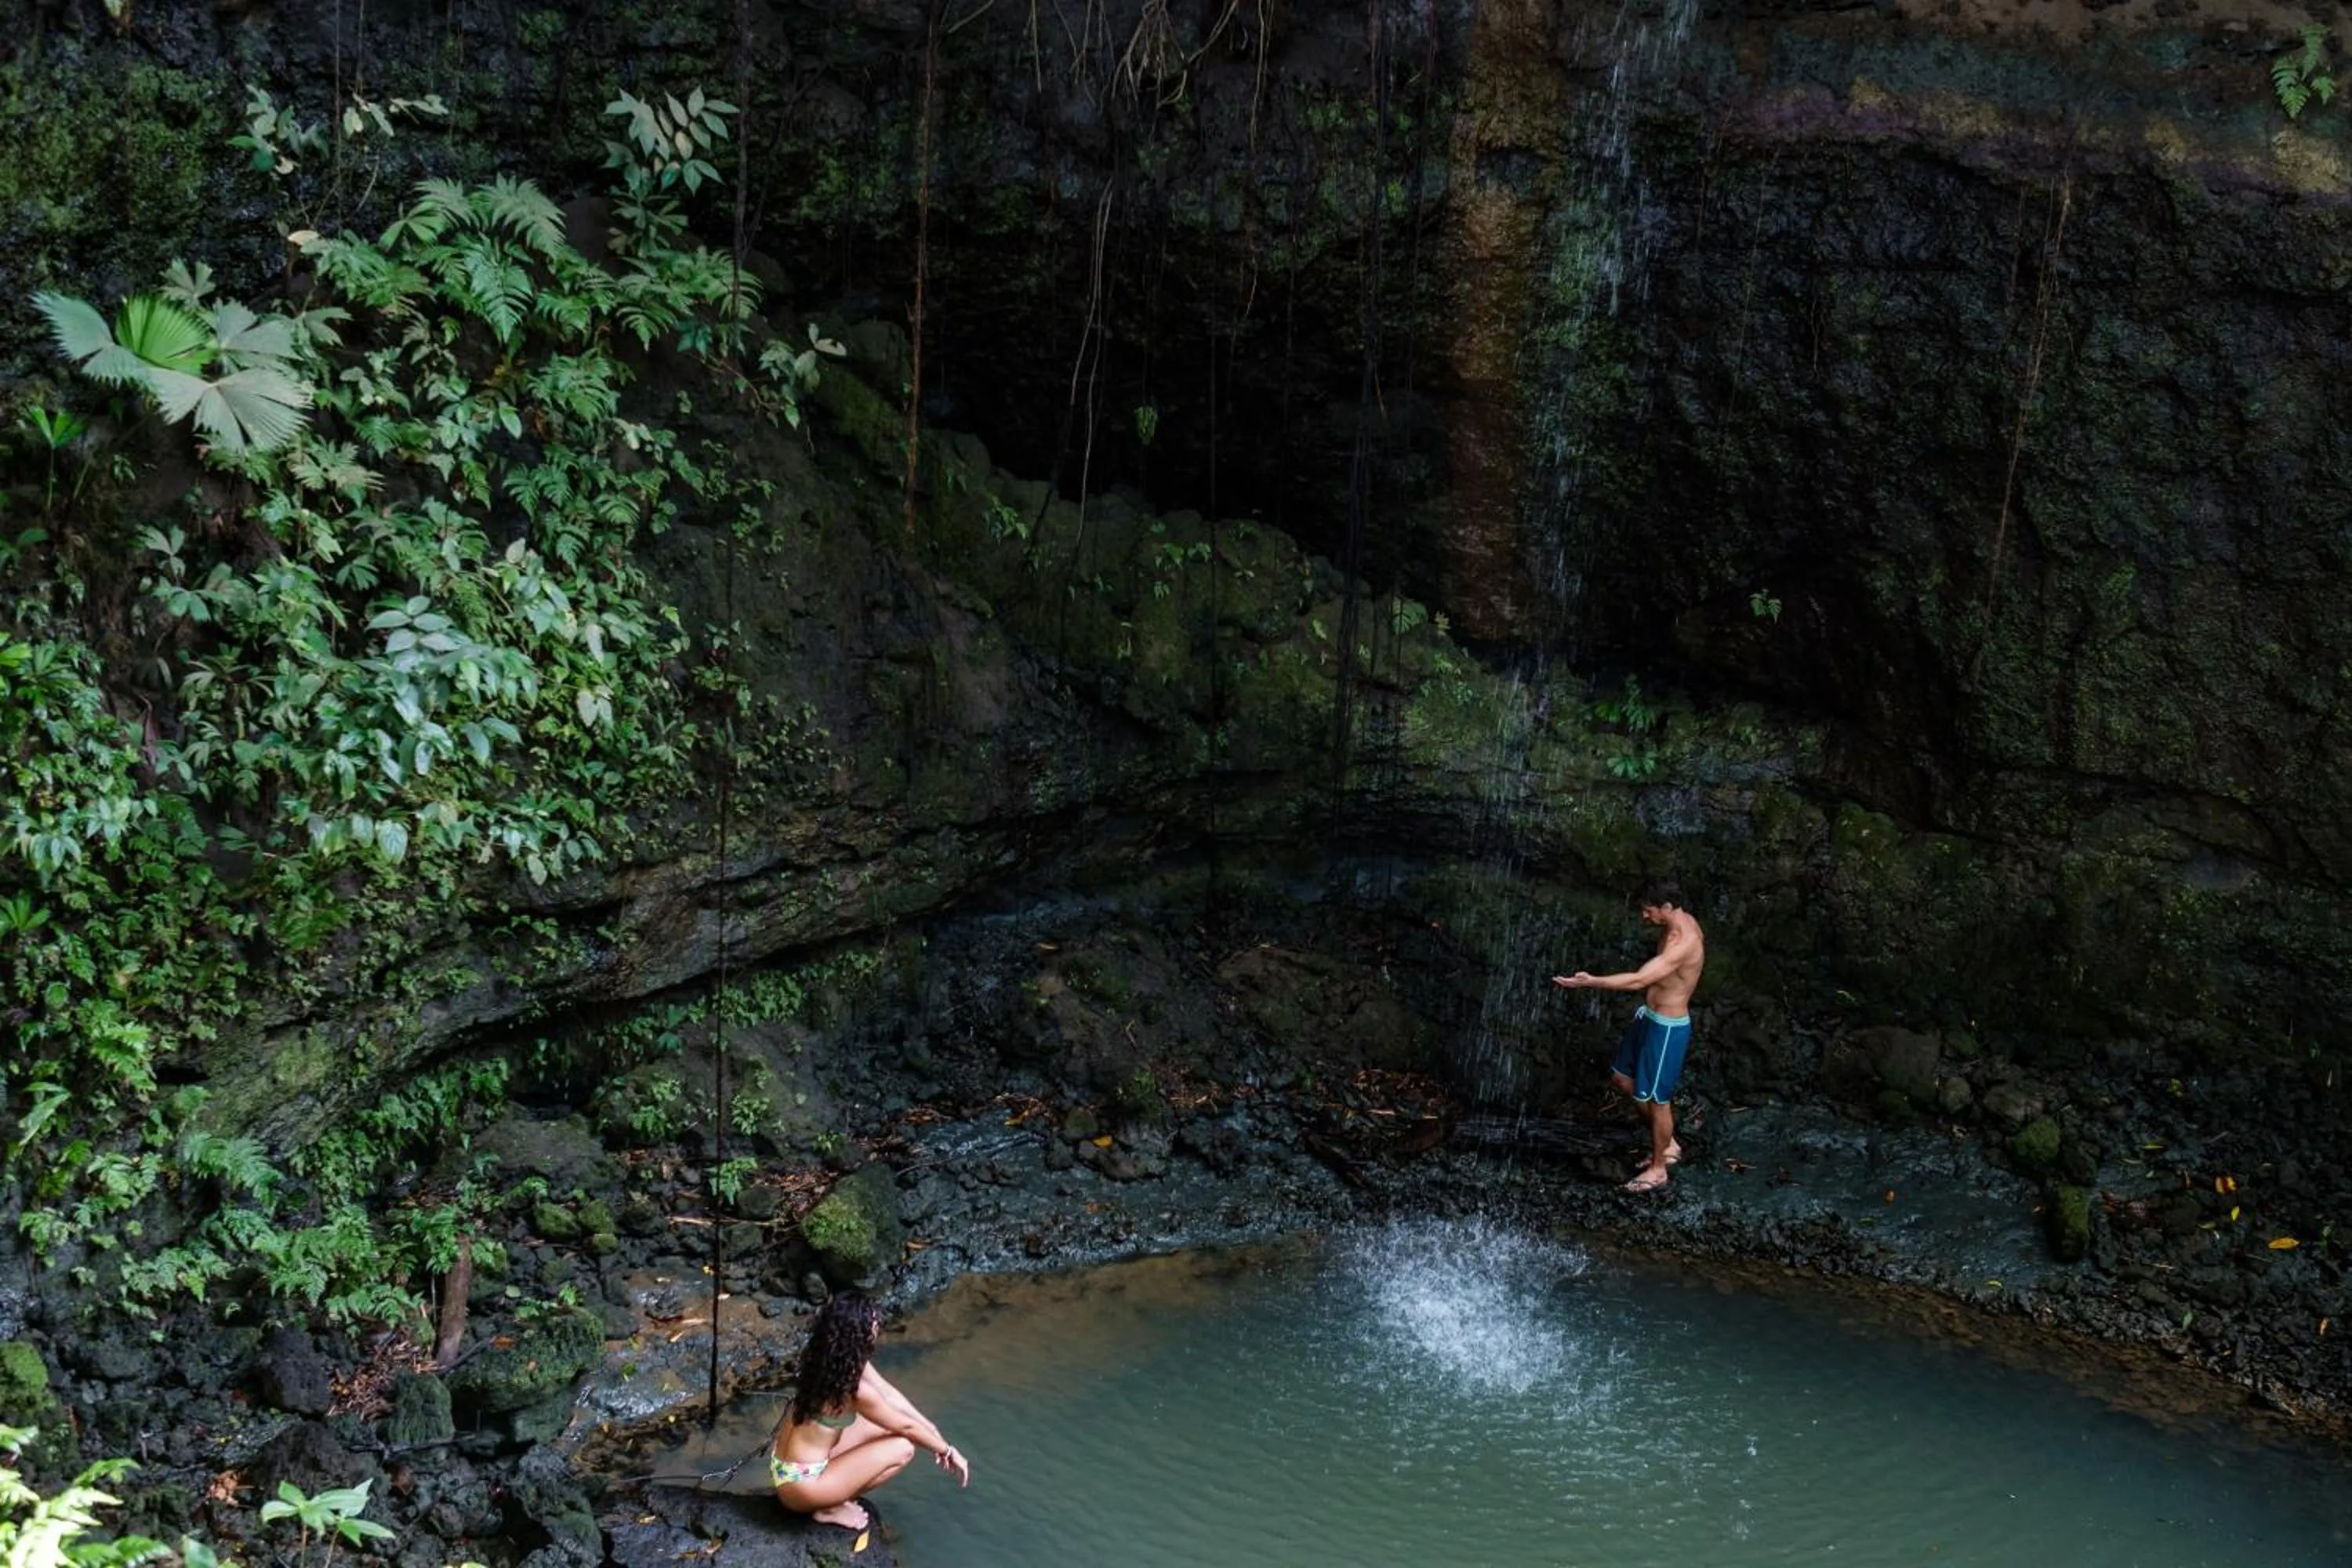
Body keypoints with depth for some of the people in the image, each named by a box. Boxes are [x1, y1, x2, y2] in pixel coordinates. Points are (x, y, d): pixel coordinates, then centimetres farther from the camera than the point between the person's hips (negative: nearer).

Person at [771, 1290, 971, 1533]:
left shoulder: (830, 1360, -2)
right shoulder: (853, 1388, -27)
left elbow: (890, 1396, 10)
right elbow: (906, 1426, -12)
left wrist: (929, 1429, 10)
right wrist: (947, 1451, 2)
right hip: (801, 1483, -9)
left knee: (887, 1424, 14)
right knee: (903, 1447, -7)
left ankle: (835, 1494, 13)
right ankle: (832, 1508, 0)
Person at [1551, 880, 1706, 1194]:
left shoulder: (1682, 943, -32)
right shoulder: (1681, 923, -1)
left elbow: (1638, 980, -39)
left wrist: (1590, 983, -42)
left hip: (1667, 1028, -10)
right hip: (1650, 1016, 10)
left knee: (1656, 1098, 5)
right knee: (1624, 1077, 21)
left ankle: (1658, 1169, 25)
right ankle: (1666, 1144, 35)